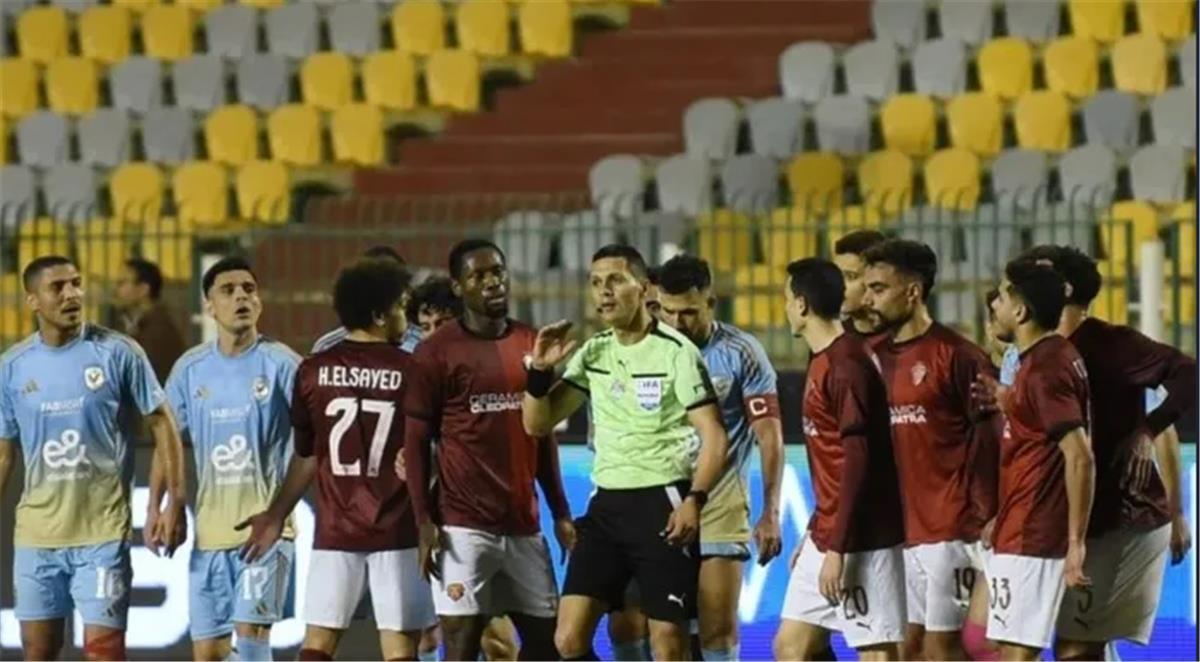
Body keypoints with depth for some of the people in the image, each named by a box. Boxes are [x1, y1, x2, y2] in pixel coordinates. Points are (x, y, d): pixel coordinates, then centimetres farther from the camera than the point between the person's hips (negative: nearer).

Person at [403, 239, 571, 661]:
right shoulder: (437, 352, -4)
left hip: (523, 524, 6)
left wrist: (561, 513, 14)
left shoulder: (530, 346, 12)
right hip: (464, 527, -6)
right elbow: (416, 443, -5)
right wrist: (425, 522, -12)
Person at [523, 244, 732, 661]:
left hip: (663, 504, -6)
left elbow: (714, 438, -11)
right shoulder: (593, 353, 10)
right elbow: (537, 424, 14)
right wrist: (540, 371, -4)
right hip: (607, 505, 6)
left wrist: (694, 500, -25)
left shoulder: (675, 352, -9)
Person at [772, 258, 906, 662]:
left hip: (861, 539, -10)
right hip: (826, 536, 10)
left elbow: (857, 463, -21)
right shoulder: (822, 362, 14)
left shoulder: (847, 366, -17)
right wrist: (815, 534, 23)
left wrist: (836, 549, -21)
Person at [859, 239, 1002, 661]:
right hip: (900, 529, 7)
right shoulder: (878, 358, 10)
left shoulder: (956, 356, -9)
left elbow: (990, 440, -10)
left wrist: (988, 519, -14)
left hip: (950, 529, -7)